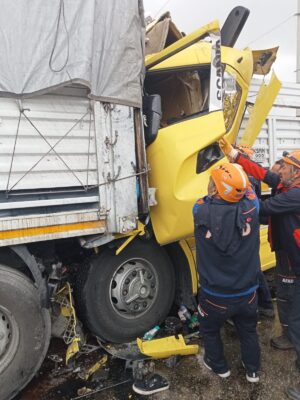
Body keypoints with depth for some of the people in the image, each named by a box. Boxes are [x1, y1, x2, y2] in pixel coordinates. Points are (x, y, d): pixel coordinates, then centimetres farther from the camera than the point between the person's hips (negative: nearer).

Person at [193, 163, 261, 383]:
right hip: (247, 294, 2)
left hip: (215, 296, -1)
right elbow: (248, 188, 0)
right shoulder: (251, 209, -23)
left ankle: (219, 366, 51)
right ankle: (253, 371, 51)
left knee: (210, 331, 29)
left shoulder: (201, 211, -26)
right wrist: (237, 163, 13)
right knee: (249, 332, 29)